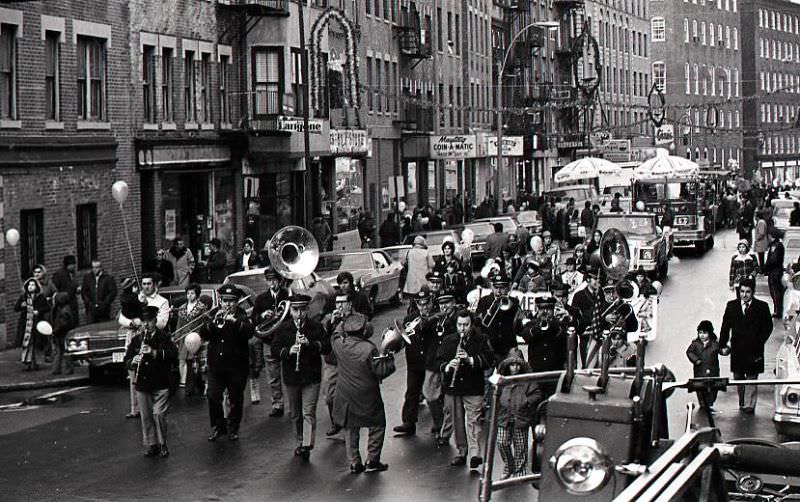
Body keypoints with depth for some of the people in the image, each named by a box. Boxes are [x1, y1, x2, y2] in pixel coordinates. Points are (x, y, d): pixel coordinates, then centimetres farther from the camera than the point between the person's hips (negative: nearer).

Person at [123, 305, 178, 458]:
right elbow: (126, 359, 8)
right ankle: (151, 445, 18)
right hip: (142, 385, 4)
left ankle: (162, 444, 5)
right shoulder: (136, 340, 9)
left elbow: (173, 355, -14)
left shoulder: (164, 337, -2)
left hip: (160, 384, -4)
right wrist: (132, 362, -15)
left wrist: (154, 352, -25)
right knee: (146, 417, 7)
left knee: (158, 414, -10)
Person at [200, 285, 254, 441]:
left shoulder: (242, 316, 0)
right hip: (216, 365, 2)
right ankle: (218, 426, 14)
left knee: (236, 399, 5)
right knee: (213, 397, -3)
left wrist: (235, 322, -32)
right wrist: (214, 322, -19)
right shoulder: (214, 315, 8)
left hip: (237, 365, -2)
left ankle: (233, 428, 21)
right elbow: (203, 334, -4)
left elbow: (249, 332, -18)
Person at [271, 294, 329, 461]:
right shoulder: (283, 328, 2)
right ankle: (300, 442, 27)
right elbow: (274, 349, -4)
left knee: (309, 412, -10)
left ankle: (307, 445, -15)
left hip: (311, 377, -2)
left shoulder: (316, 327, -1)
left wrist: (310, 343, -23)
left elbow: (327, 347, -8)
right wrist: (288, 351, -23)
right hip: (291, 377, 2)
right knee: (295, 414, 13)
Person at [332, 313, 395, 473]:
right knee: (377, 425, 14)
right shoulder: (369, 349, -21)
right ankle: (372, 461, 13)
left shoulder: (339, 345, -8)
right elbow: (381, 372, -17)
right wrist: (389, 357, -6)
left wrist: (343, 323, 23)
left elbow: (336, 335, 17)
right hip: (367, 398, -4)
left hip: (346, 396, 4)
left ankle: (354, 463, 18)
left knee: (351, 429, 17)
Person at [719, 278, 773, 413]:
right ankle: (742, 402, 24)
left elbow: (768, 327, 0)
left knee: (751, 377, -1)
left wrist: (759, 343, -9)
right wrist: (723, 344, 0)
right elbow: (725, 327, 7)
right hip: (737, 349, 3)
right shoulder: (732, 306, 4)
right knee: (738, 377, 11)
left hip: (753, 349, -3)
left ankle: (749, 405, 1)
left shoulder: (762, 307, -3)